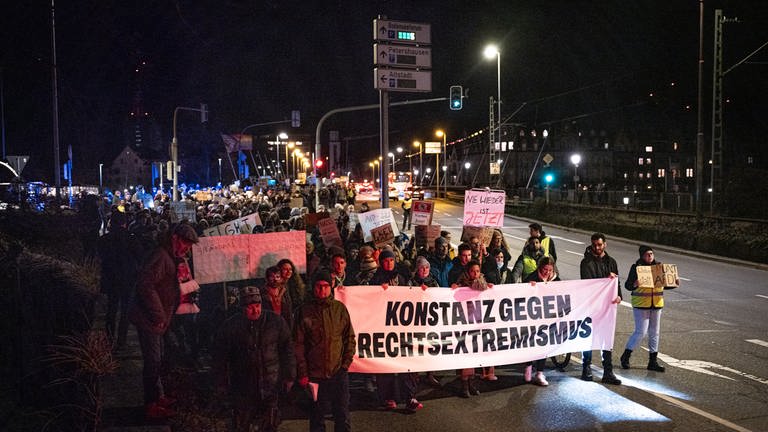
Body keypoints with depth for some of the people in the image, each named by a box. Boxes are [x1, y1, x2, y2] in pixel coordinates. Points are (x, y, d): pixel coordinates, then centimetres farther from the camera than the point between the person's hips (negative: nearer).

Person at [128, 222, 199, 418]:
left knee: (157, 359, 19)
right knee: (153, 361, -4)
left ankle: (158, 396, 32)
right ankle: (151, 405, 6)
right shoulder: (161, 256, -19)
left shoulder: (172, 258, 14)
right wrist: (158, 315, -24)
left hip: (157, 319, 10)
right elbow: (146, 285, -28)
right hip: (149, 319, -10)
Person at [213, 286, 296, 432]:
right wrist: (221, 383, 4)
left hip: (270, 385, 0)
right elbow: (220, 356, 2)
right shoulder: (230, 326, -6)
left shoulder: (276, 321, -6)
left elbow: (287, 349, 2)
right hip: (242, 386, 0)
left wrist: (289, 376, 3)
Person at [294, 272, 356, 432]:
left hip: (338, 372, 1)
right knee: (316, 416, 11)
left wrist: (346, 363, -2)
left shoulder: (340, 308, 2)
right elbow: (298, 344, -2)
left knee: (342, 415, 6)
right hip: (314, 373, -1)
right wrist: (302, 373, -5)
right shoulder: (305, 310, -2)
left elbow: (350, 337, 8)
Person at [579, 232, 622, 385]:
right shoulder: (587, 262, -3)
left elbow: (616, 281, 11)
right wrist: (606, 278, -16)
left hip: (607, 304, 4)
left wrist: (618, 295, -6)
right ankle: (587, 369, 16)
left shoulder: (611, 261, 12)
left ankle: (608, 373, 10)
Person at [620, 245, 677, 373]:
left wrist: (674, 283, -2)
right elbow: (627, 285, -11)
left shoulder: (659, 266, 7)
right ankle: (626, 356, 8)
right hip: (640, 304, -5)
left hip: (657, 304, 5)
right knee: (641, 332, -8)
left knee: (654, 332, 10)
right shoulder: (636, 267, -7)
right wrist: (634, 284, -32)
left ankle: (653, 361, 19)